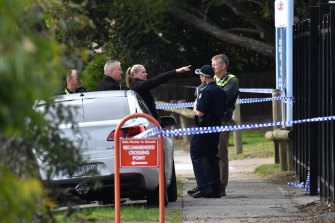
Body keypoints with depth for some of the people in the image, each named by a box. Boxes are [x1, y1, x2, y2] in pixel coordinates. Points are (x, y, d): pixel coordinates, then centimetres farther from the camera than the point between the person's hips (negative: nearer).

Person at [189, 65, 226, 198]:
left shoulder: (206, 92, -17)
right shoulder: (221, 92, 11)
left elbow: (200, 112, -20)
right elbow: (223, 110, 16)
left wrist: (195, 107, 1)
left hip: (204, 128, -8)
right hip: (216, 127, 8)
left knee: (196, 155, -2)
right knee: (212, 157, 13)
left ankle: (203, 186, -12)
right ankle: (215, 189, 11)